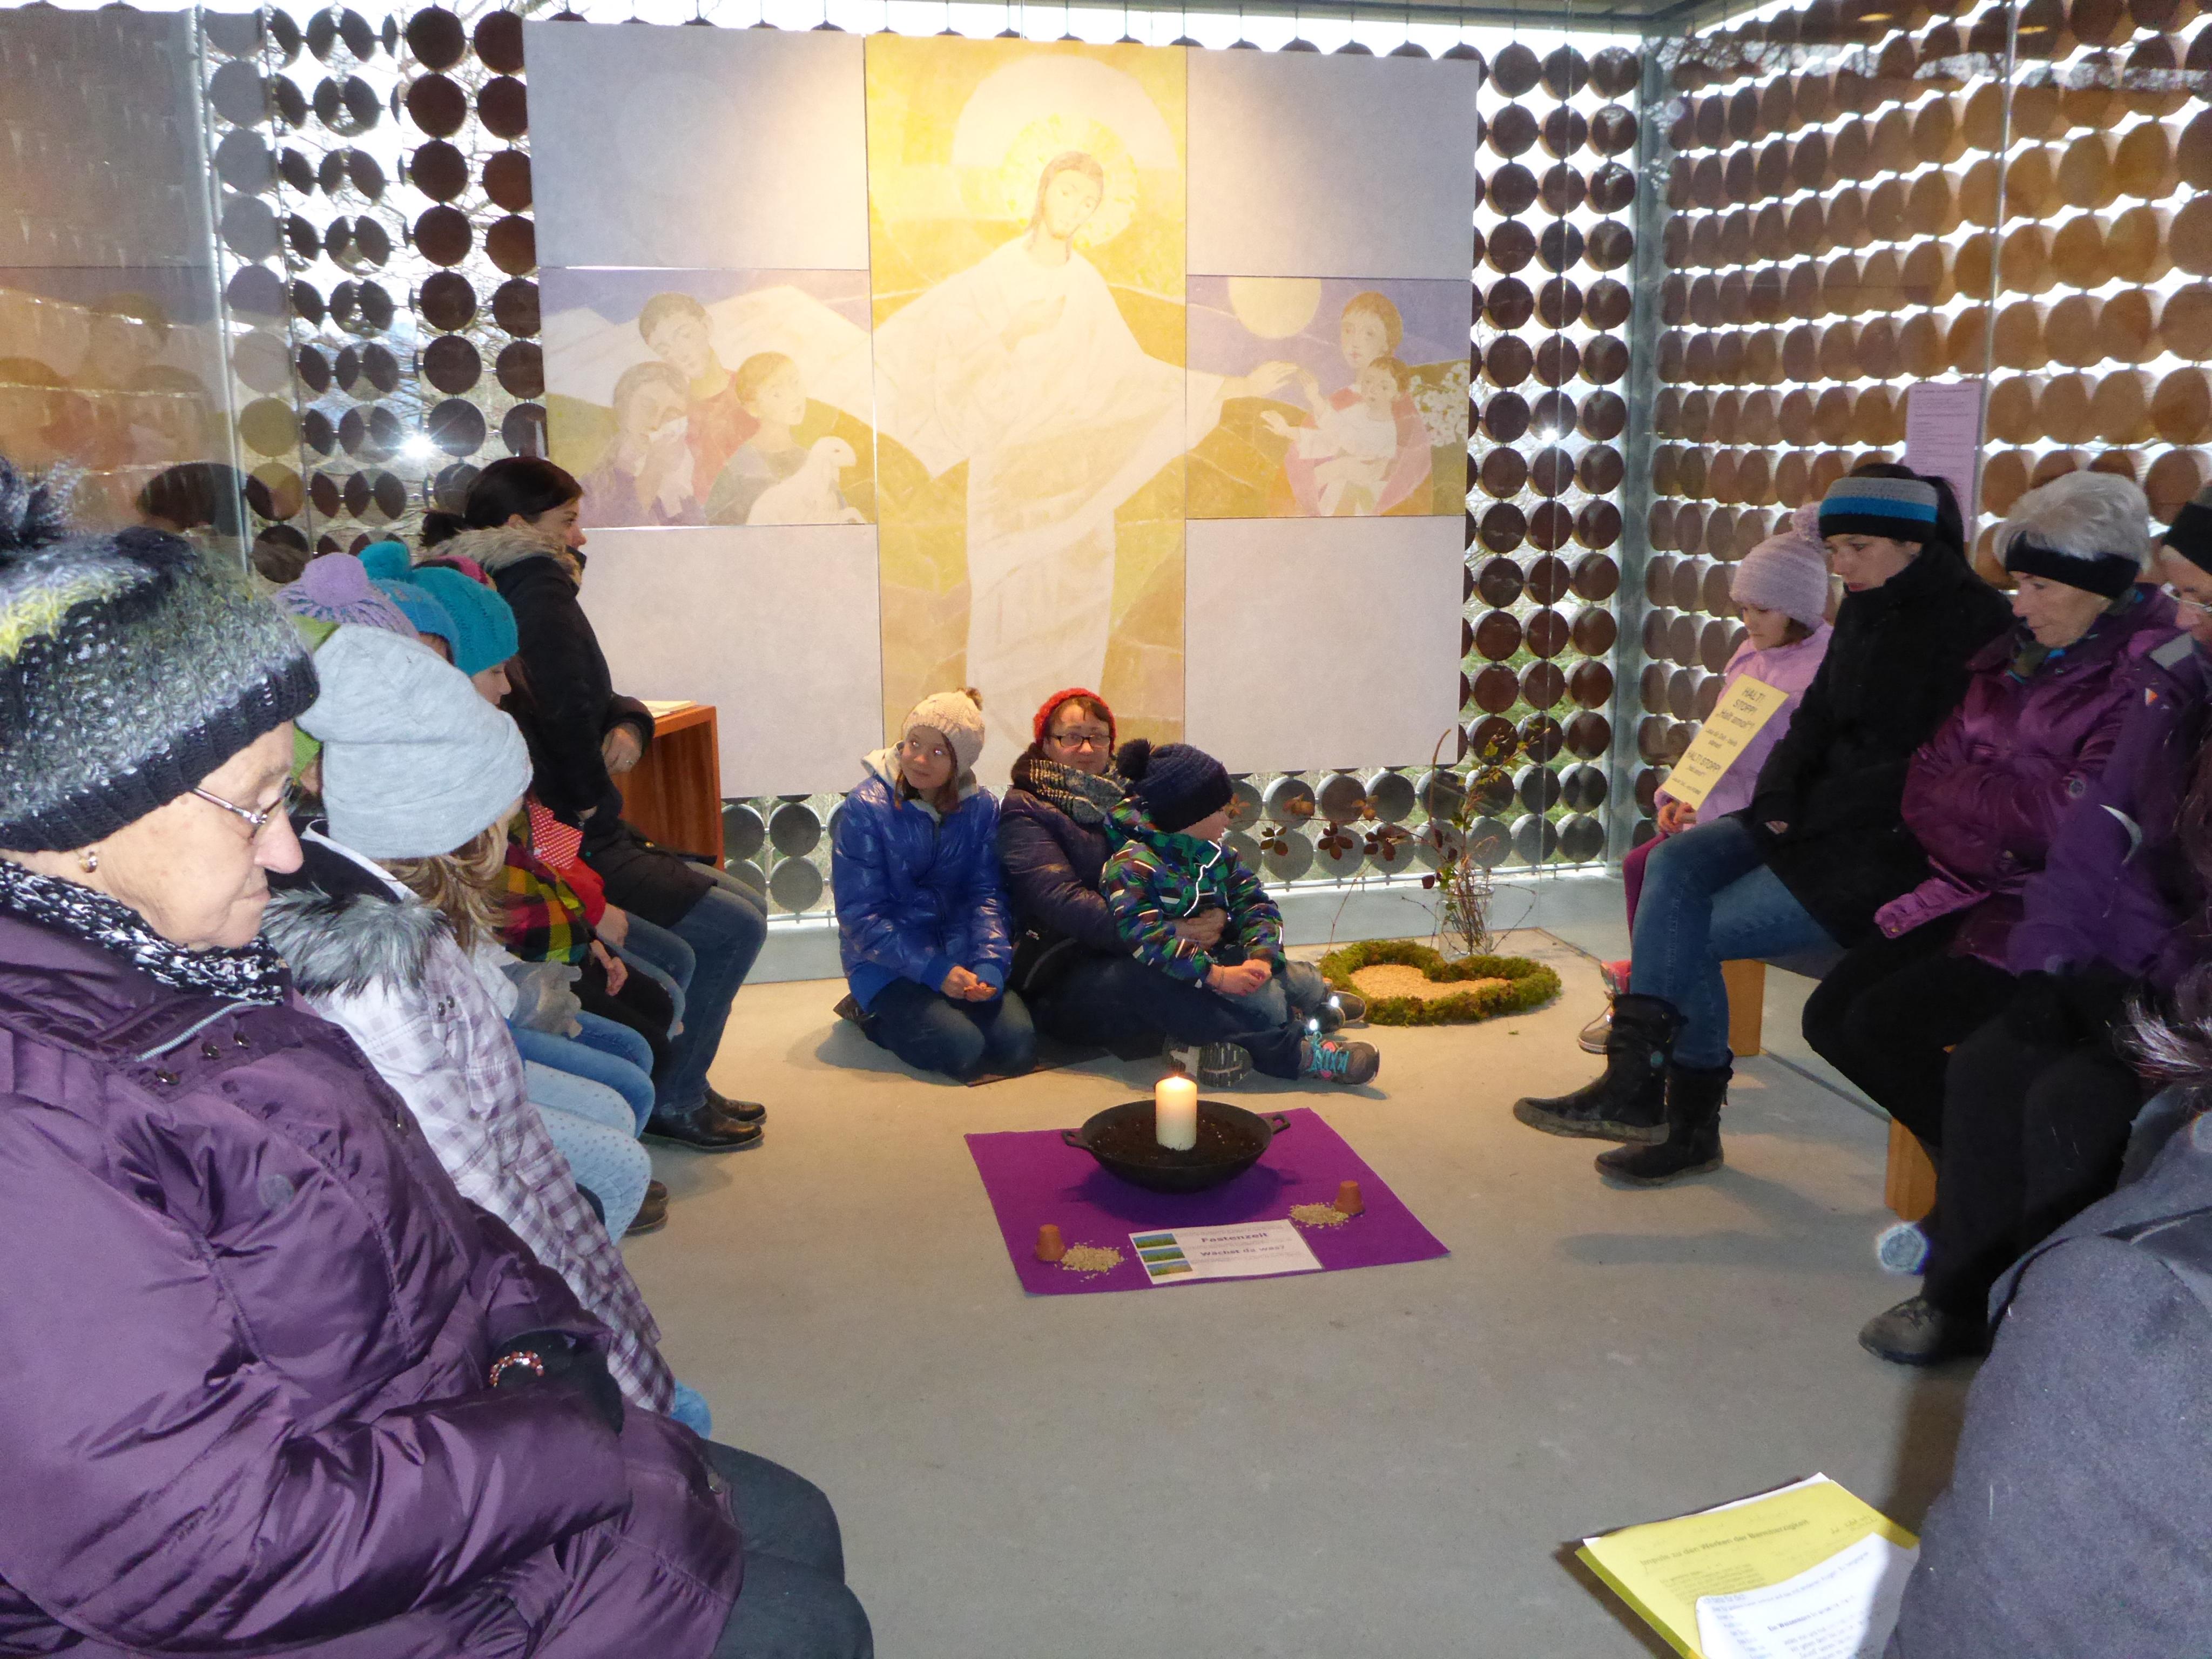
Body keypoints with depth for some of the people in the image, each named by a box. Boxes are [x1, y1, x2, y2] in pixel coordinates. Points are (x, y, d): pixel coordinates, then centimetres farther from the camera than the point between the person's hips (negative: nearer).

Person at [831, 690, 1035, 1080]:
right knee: (961, 1048, -25)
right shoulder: (866, 807, -12)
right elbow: (860, 914, -14)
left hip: (960, 955, 4)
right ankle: (872, 1014, 5)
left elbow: (985, 894, -1)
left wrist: (989, 963, -21)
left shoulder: (980, 807, 1)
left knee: (1018, 1045, -17)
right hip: (887, 962, -4)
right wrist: (935, 971, -22)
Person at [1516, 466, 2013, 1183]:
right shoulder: (1865, 612, 13)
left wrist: (1816, 811, -16)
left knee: (1696, 931, -16)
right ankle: (1636, 1083, -16)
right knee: (1675, 864, -12)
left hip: (1897, 845, -8)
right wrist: (1779, 795, -2)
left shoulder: (1971, 622, -13)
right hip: (1825, 821, 8)